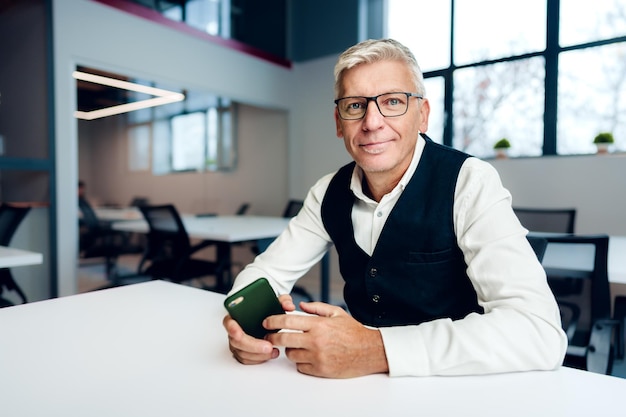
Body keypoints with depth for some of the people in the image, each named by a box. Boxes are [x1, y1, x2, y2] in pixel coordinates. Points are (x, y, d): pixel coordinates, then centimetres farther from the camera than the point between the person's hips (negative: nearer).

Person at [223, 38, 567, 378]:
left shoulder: (470, 184, -18)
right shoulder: (329, 192, -4)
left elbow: (541, 332, -27)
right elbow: (266, 270, 1)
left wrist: (378, 350, -34)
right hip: (369, 390, 3)